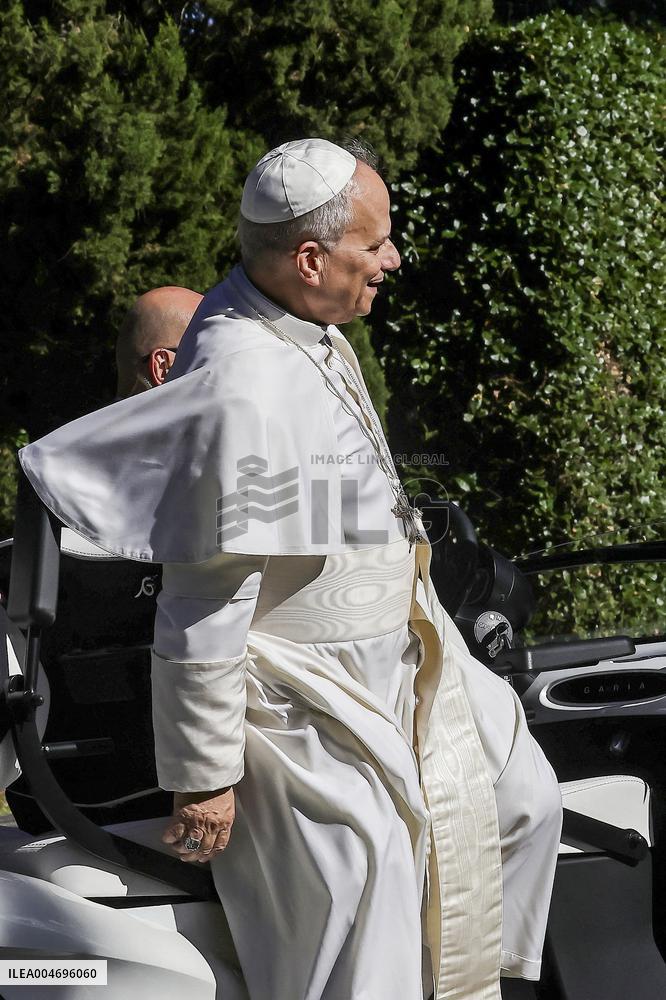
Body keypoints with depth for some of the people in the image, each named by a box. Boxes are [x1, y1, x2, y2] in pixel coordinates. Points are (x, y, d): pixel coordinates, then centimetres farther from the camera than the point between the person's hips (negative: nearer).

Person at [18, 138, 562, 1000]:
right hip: (303, 706, -10)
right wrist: (203, 775, -20)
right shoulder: (239, 394, -30)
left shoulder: (304, 328, 2)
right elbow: (204, 607, -26)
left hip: (391, 662, 10)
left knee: (520, 798, 22)